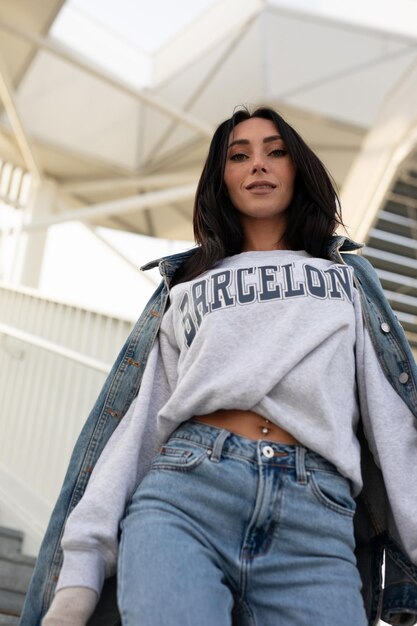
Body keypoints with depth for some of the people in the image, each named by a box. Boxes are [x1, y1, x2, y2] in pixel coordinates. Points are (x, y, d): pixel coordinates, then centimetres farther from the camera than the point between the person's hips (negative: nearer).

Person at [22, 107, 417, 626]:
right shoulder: (185, 287, 24)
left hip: (315, 526, 1)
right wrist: (80, 572, 1)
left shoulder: (349, 277, 25)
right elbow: (137, 421, 13)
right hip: (184, 494, 0)